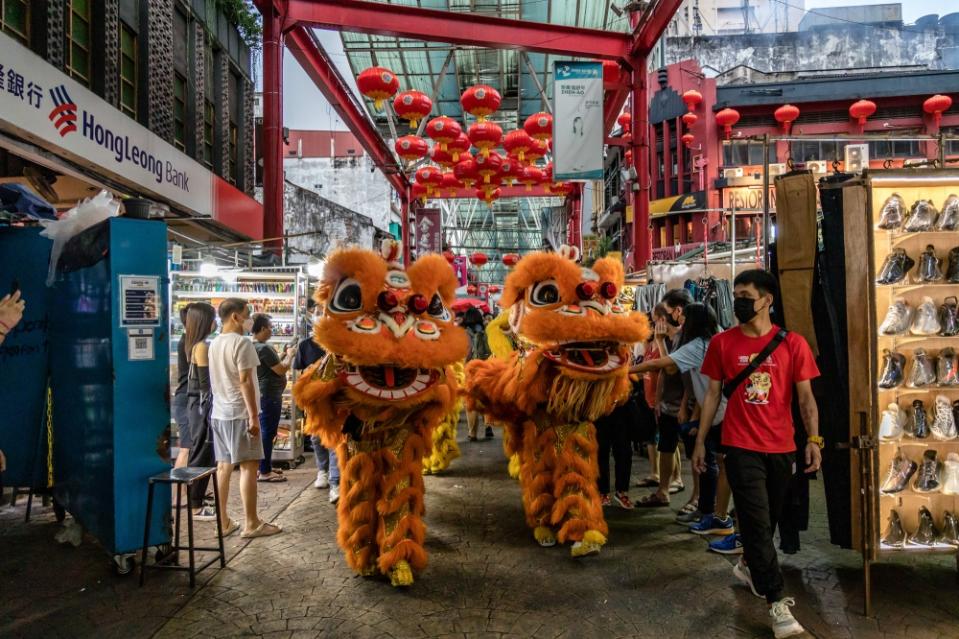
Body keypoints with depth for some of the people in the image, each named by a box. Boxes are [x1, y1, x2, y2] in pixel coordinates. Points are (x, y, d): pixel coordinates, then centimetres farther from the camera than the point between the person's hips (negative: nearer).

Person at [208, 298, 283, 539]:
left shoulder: (214, 344, 12)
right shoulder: (242, 343, -14)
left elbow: (216, 380, 17)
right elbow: (245, 381, -19)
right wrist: (254, 416, -17)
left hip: (219, 413, 9)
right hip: (239, 413, -8)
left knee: (223, 466, 11)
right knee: (248, 466, -3)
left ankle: (222, 521, 16)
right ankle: (251, 523, 1)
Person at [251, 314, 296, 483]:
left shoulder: (252, 347, 11)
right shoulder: (264, 348, -21)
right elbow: (281, 370, -19)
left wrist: (284, 355, 11)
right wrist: (290, 355, -4)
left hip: (263, 394, 11)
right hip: (269, 395, -11)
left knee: (265, 431, 17)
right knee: (267, 432, -5)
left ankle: (265, 467, 25)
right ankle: (264, 472, 0)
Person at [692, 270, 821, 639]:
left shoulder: (792, 344, -2)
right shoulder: (722, 343, -1)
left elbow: (805, 396, 0)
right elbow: (713, 394, 3)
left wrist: (813, 438, -12)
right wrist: (700, 441, 2)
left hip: (781, 447, 2)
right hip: (741, 446, -2)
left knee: (769, 518, 16)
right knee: (757, 521, -4)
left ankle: (748, 565, 43)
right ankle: (777, 603, 3)